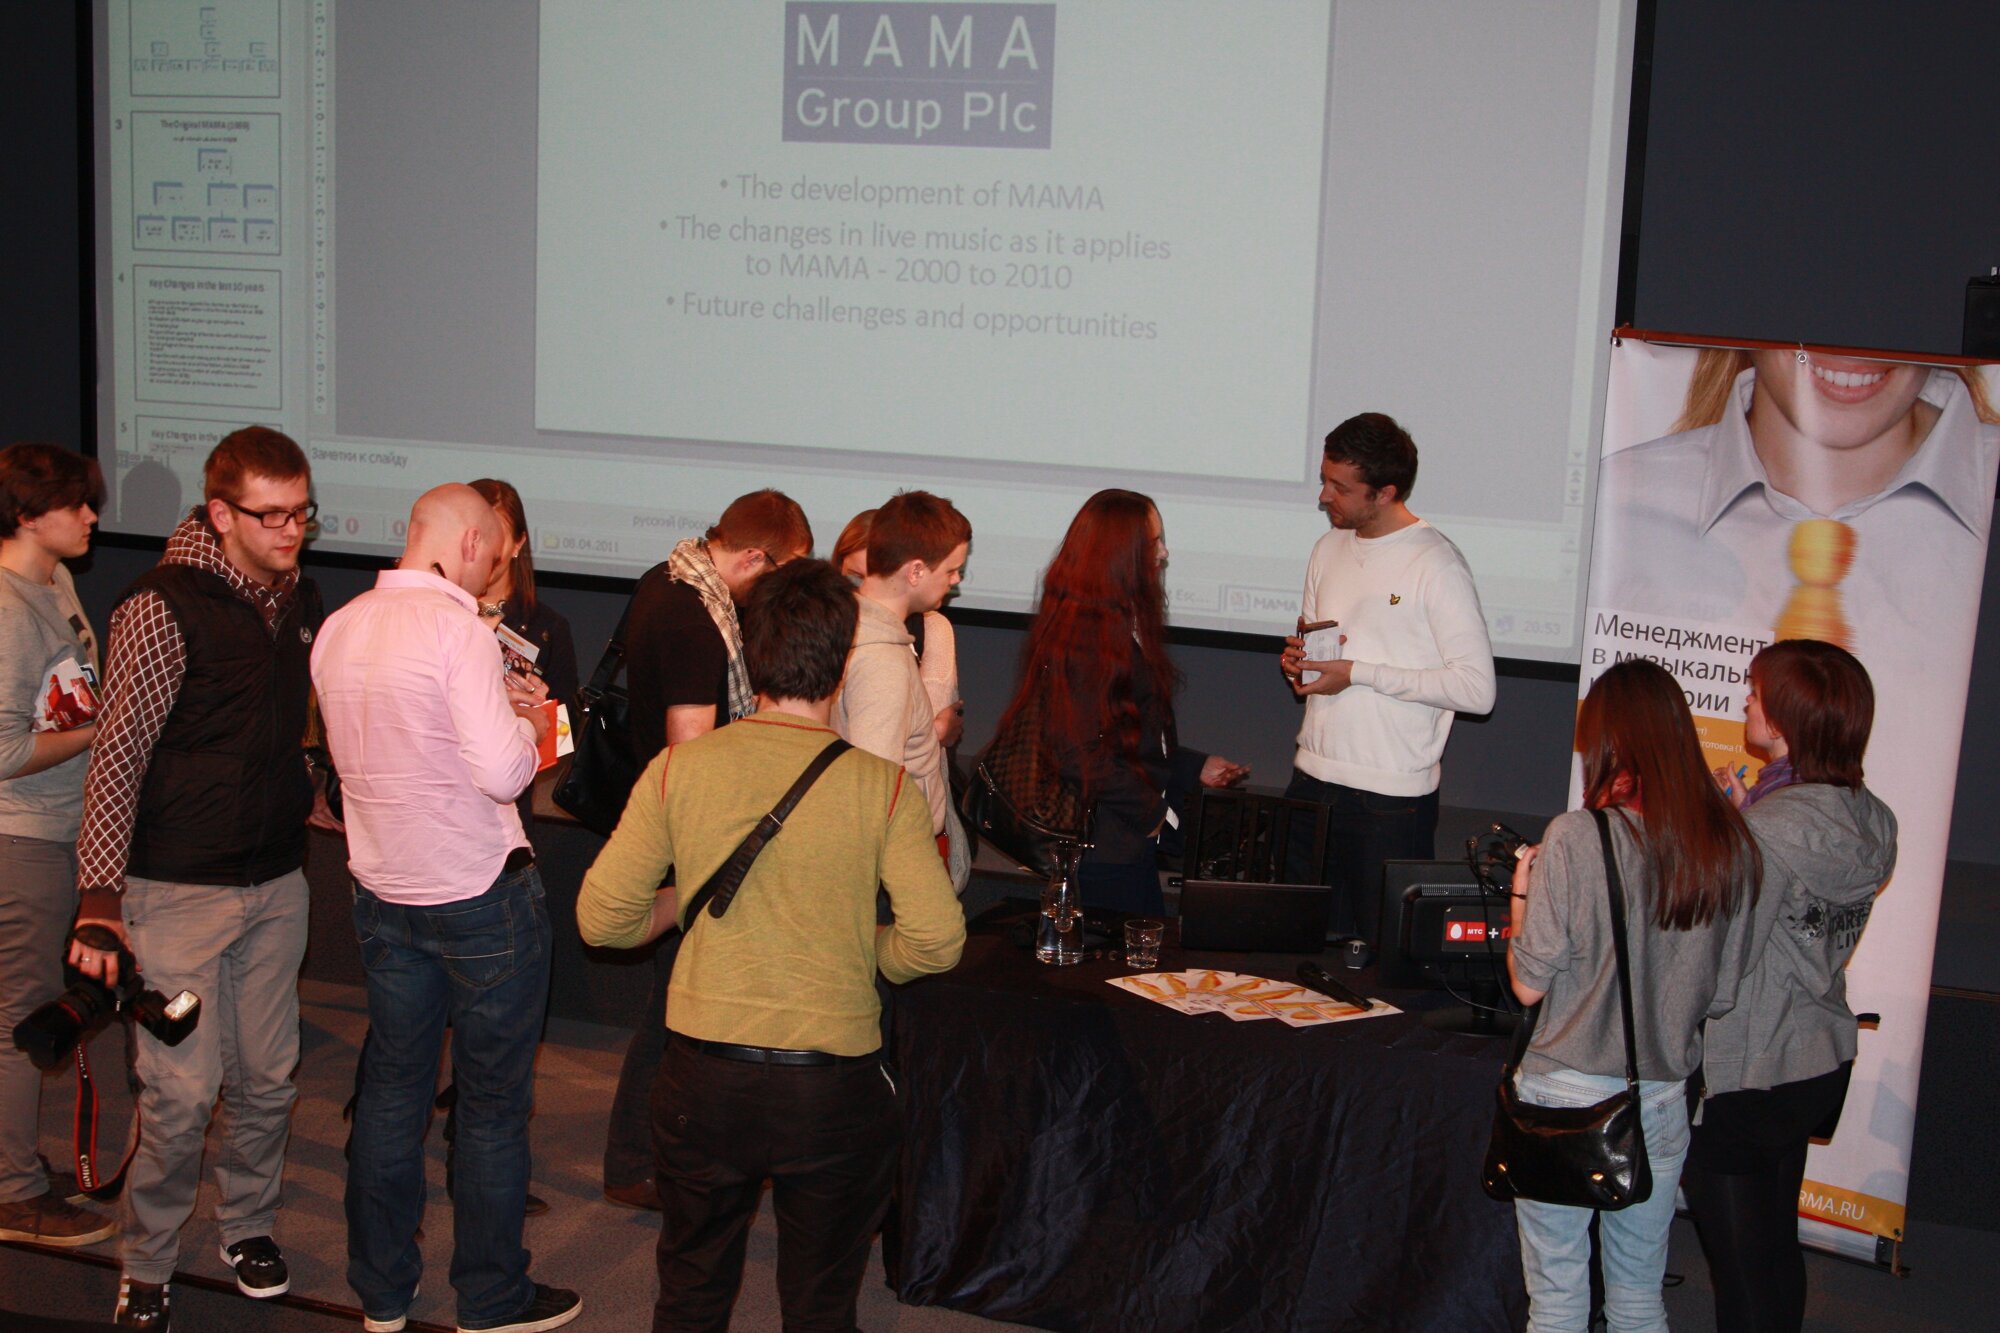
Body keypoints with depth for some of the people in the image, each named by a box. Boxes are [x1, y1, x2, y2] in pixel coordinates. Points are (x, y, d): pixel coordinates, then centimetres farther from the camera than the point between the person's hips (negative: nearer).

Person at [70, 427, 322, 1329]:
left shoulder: (301, 601, 5)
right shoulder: (163, 611, -15)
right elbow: (116, 760, -15)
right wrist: (101, 897, -20)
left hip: (277, 882, 6)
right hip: (181, 889, -6)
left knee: (267, 1075, 12)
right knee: (183, 1089, -4)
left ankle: (248, 1225, 33)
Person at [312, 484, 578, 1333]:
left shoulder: (339, 629, 5)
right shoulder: (457, 627, -19)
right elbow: (502, 772, -24)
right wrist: (523, 722, -2)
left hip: (385, 890, 7)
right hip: (479, 892, -7)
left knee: (392, 1085, 16)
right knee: (493, 1102, 6)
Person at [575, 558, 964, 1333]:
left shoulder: (678, 769, -6)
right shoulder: (882, 787, -10)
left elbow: (601, 918, -4)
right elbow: (936, 942, -12)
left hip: (704, 1078, 2)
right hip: (832, 1087, -1)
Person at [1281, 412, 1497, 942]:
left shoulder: (1436, 564, -10)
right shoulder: (1329, 549, 13)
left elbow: (1477, 688, -16)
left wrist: (1358, 673, -16)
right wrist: (1296, 659, 1)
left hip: (1392, 799, -6)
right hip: (1312, 781, 7)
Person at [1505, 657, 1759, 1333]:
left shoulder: (1576, 838, -16)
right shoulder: (1732, 846, -3)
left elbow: (1530, 983, -11)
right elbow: (1720, 996, 5)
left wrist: (1521, 895, 5)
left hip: (1567, 1097, -4)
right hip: (1664, 1099, 4)